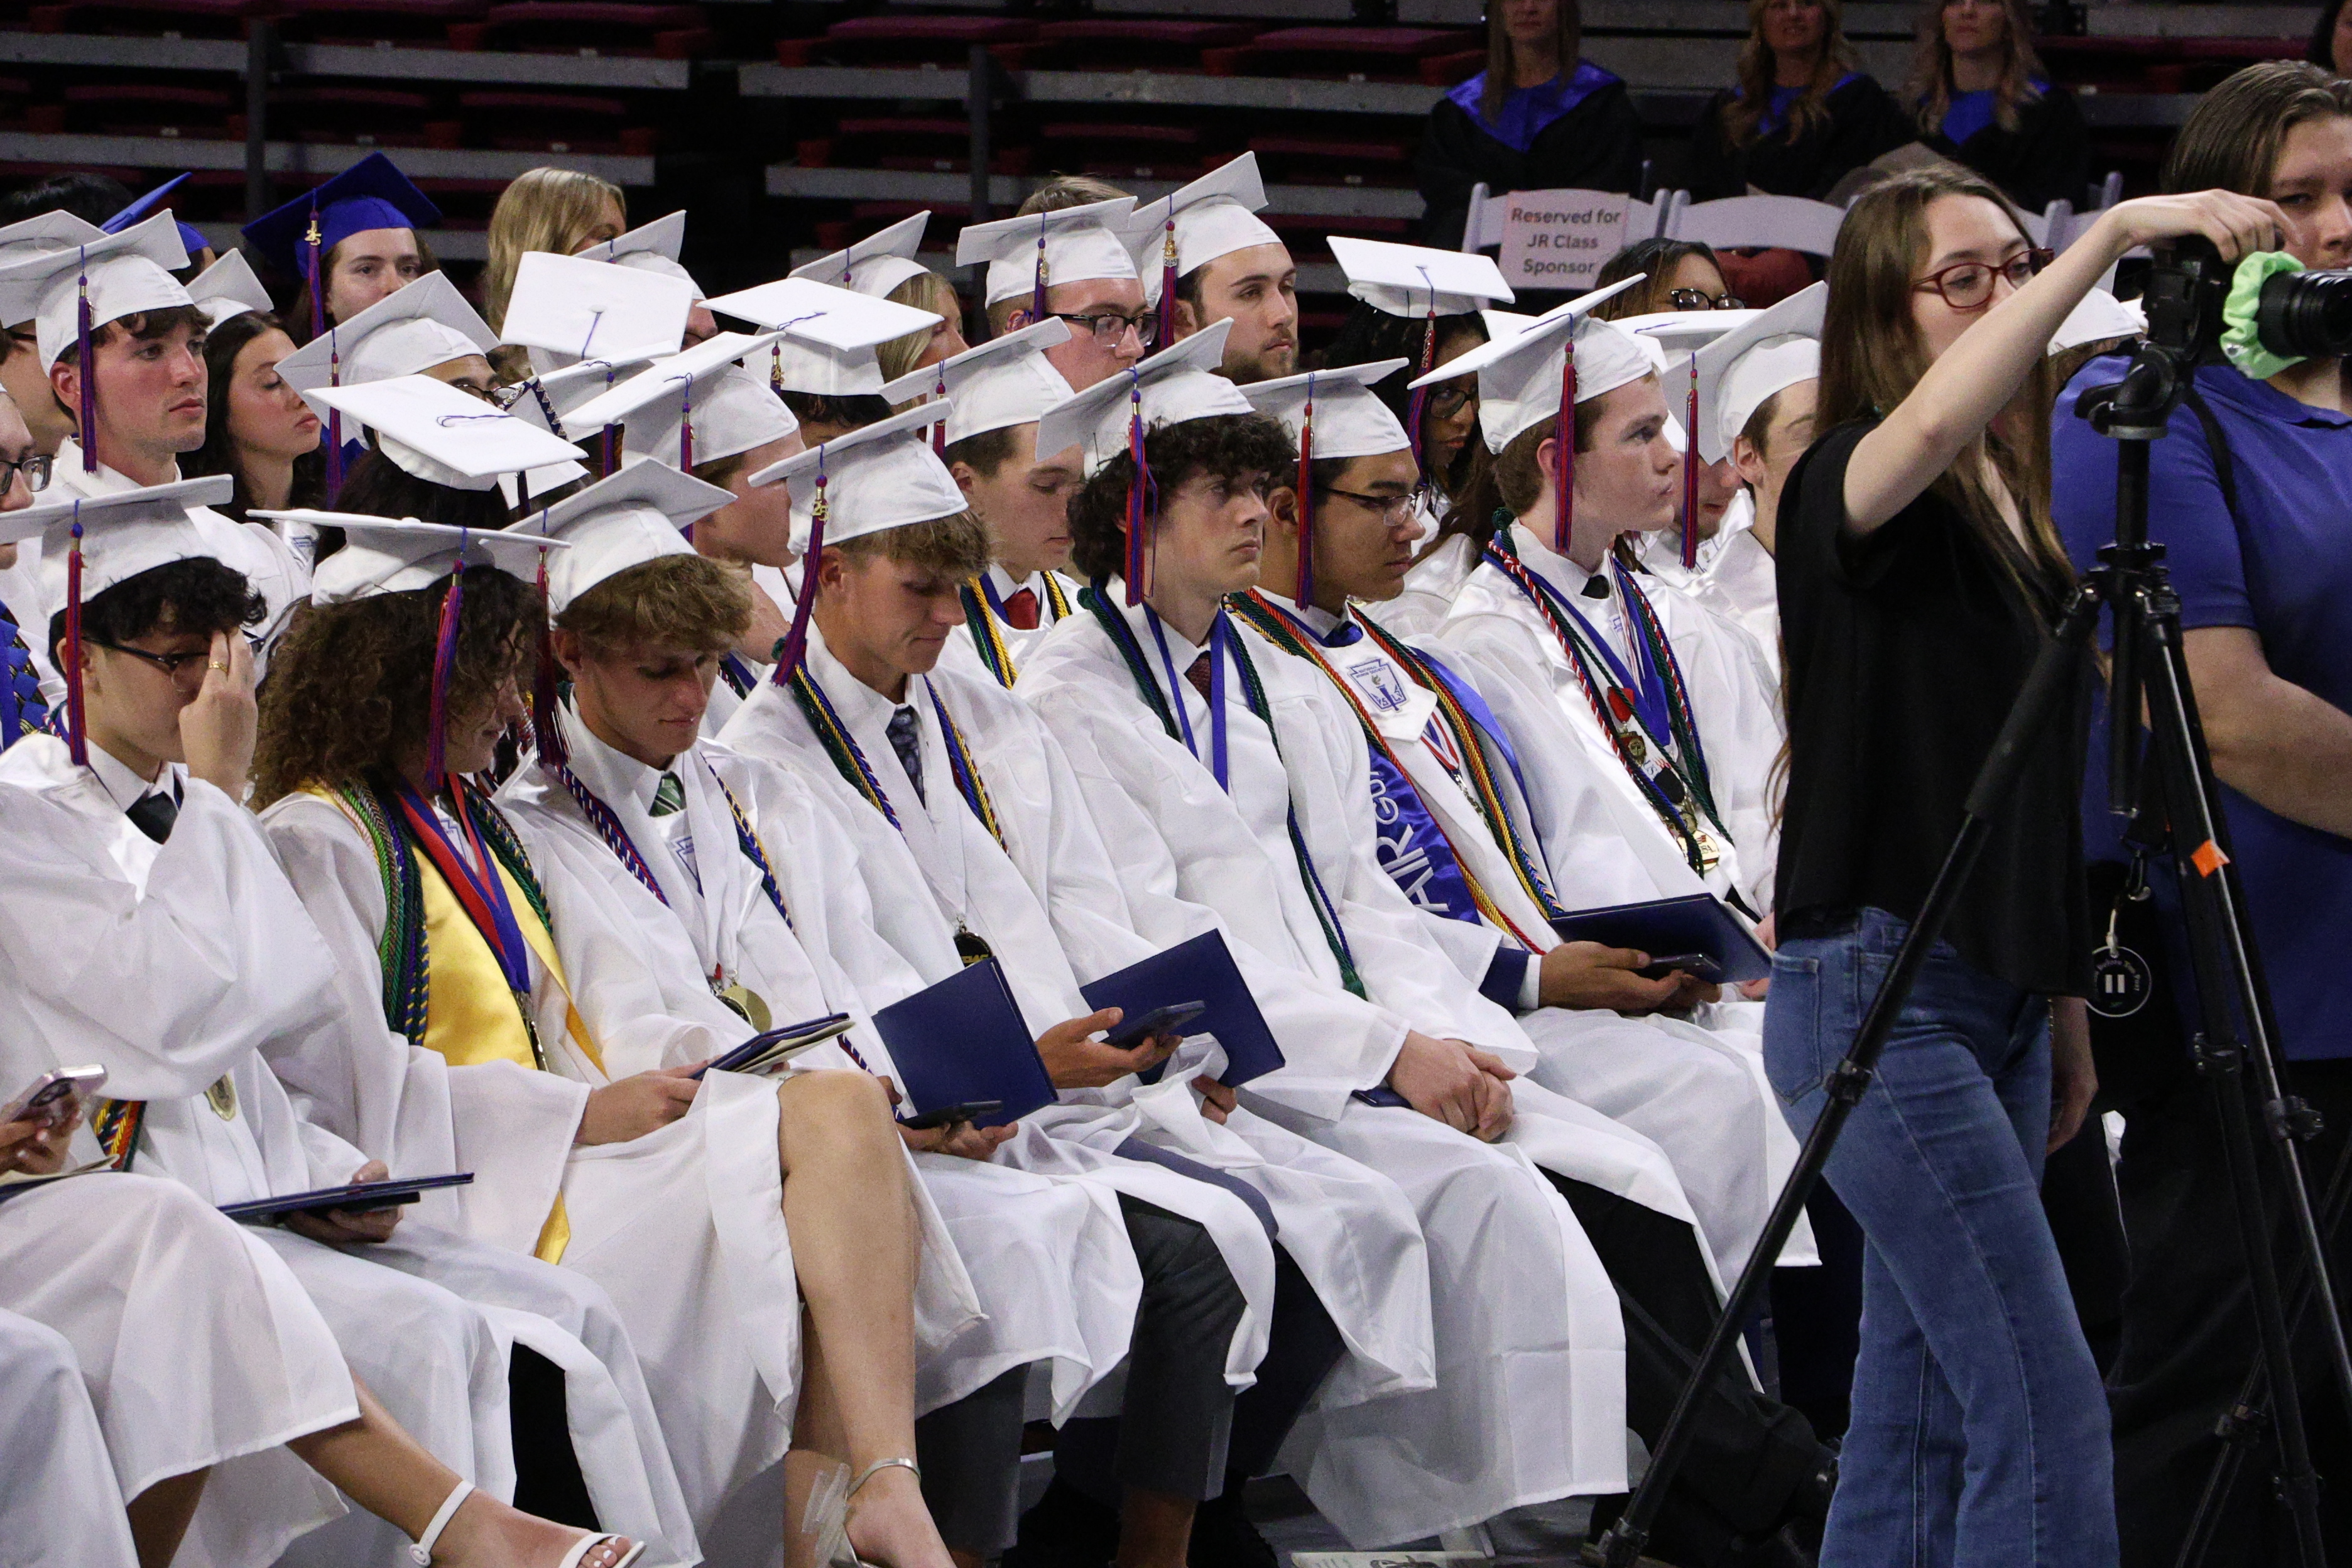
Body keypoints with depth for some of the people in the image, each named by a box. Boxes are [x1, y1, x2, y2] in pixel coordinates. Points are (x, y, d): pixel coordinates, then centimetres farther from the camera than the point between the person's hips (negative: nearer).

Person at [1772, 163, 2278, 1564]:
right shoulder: (1847, 489, -9)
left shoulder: (2019, 503, 15)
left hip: (1999, 994, 8)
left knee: (1920, 1419, 8)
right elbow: (1937, 420, -34)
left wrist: (2066, 1007, 18)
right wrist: (2112, 233, -36)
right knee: (2045, 1408, -14)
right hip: (1877, 988, -8)